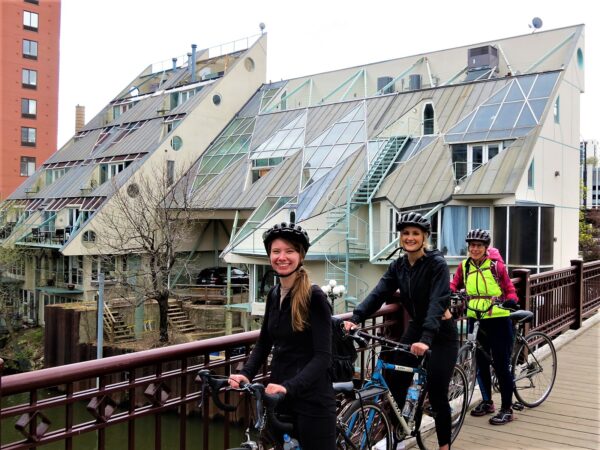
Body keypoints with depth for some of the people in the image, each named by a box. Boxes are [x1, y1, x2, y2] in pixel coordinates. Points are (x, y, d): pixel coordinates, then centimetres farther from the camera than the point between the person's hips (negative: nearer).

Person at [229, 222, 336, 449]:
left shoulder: (314, 297, -15)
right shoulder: (274, 294, 5)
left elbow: (322, 356, -21)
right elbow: (264, 342, 10)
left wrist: (289, 386, -33)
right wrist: (245, 373, -7)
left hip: (312, 400, -6)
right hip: (279, 397, 6)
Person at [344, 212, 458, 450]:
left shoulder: (437, 263, -18)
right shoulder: (398, 266, 0)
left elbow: (437, 302, -30)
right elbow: (378, 293, -11)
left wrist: (426, 339, -43)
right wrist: (355, 318, -26)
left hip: (440, 334, -5)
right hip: (415, 328, 5)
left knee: (437, 394, -3)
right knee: (394, 385, -1)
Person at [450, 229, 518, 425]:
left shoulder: (496, 265, -6)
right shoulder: (464, 266, 4)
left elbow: (509, 288, -4)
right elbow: (454, 285, 3)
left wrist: (511, 300, -24)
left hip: (498, 320, -4)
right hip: (475, 320, 4)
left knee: (501, 364, 0)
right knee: (481, 363, 13)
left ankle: (507, 408, 12)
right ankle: (487, 402, 30)